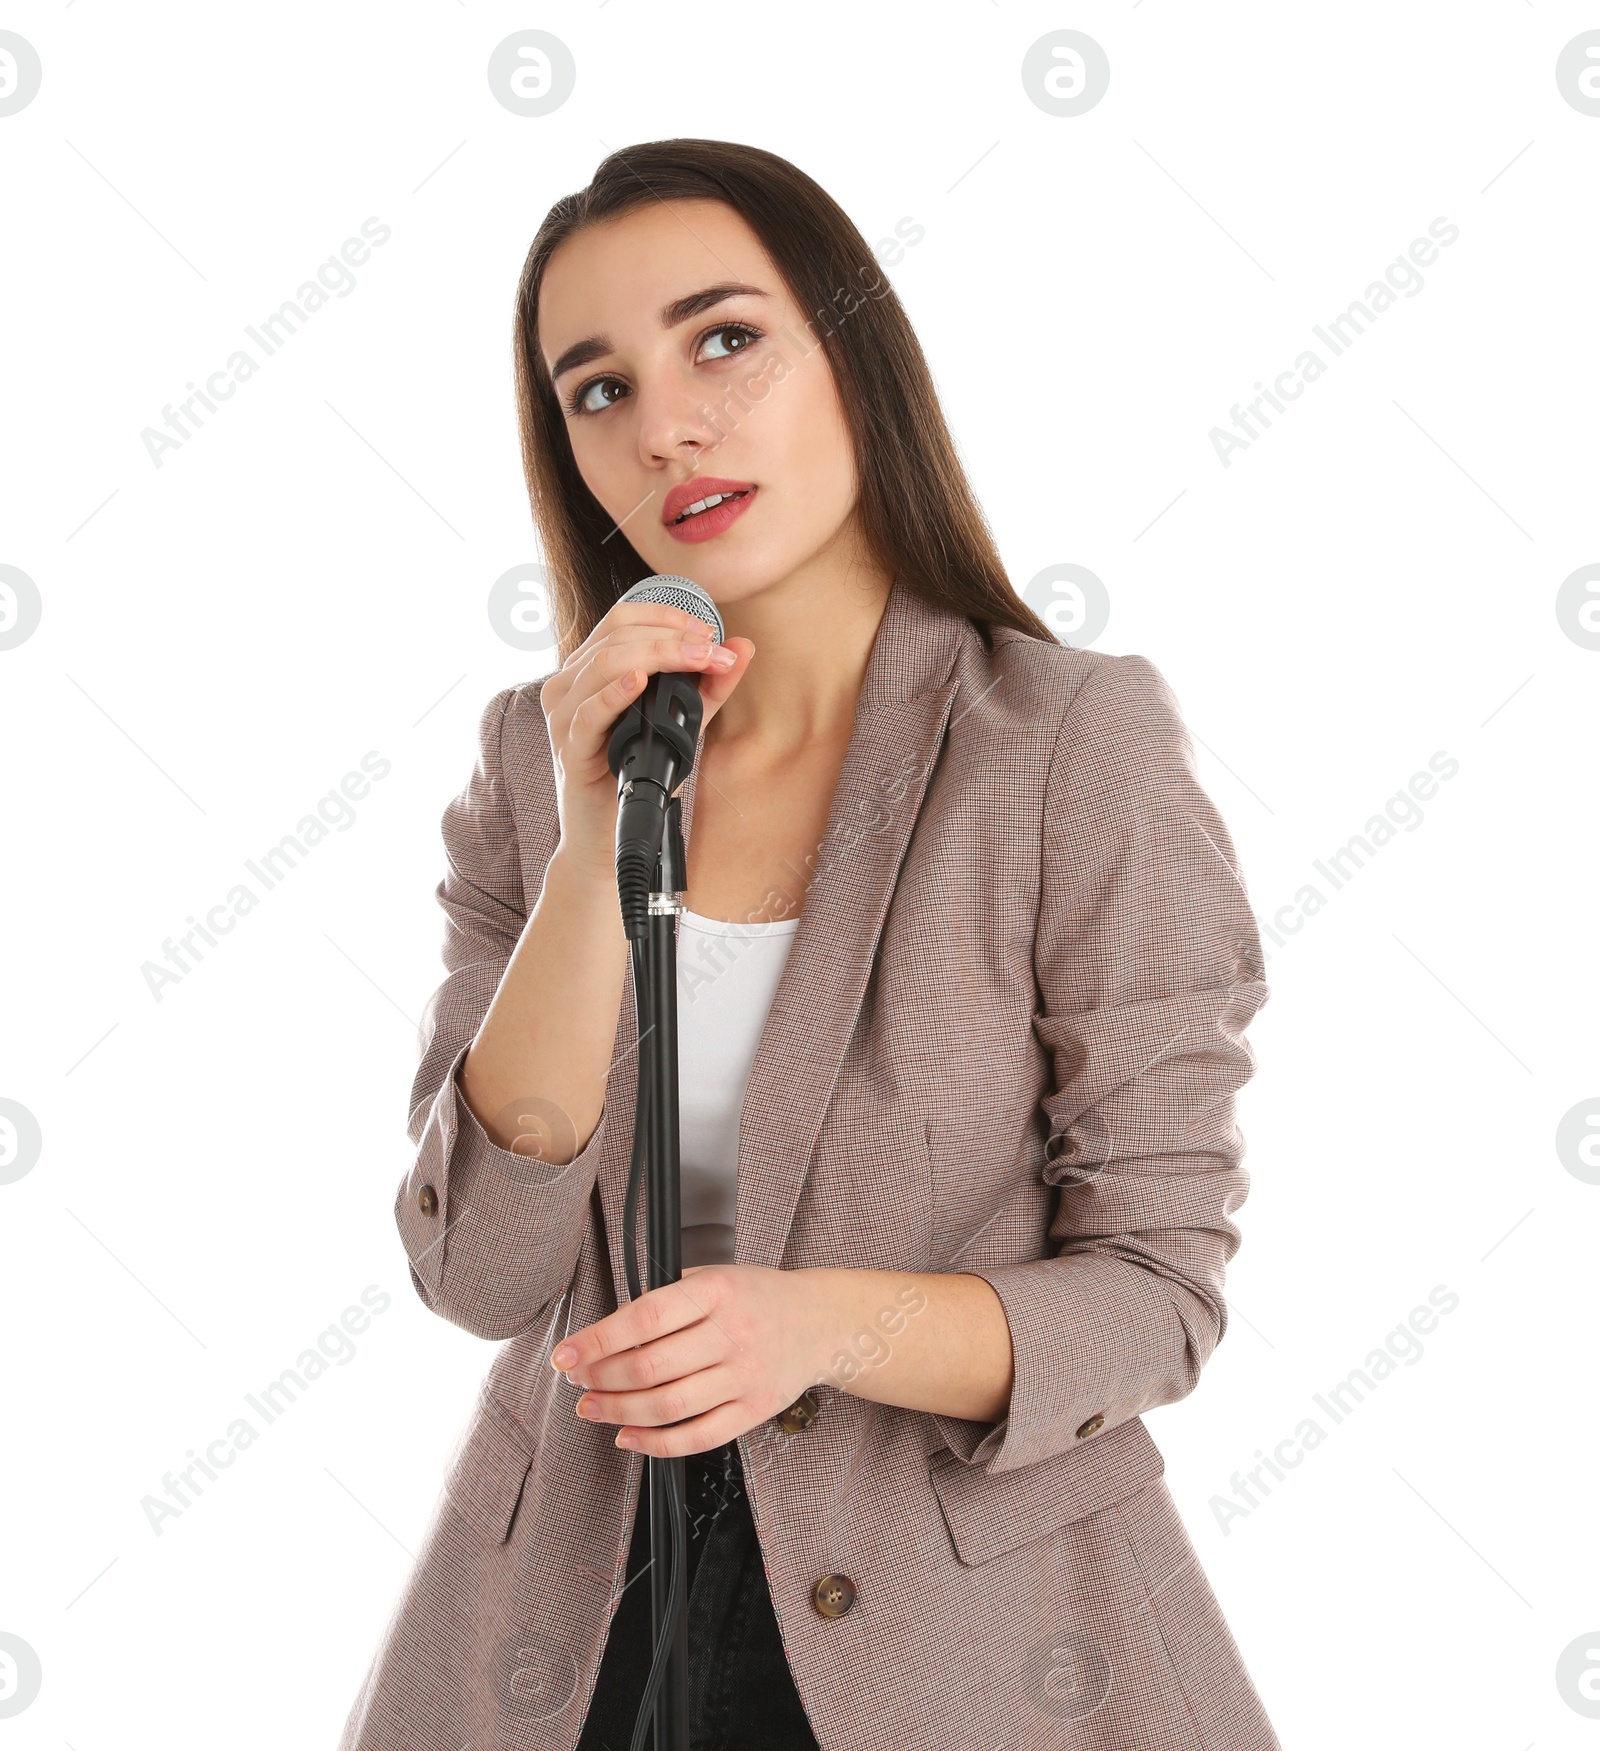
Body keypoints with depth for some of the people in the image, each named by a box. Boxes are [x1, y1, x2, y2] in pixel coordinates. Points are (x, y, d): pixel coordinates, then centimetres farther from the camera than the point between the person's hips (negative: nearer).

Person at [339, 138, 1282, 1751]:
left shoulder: (1081, 747, -14)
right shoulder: (537, 758, -3)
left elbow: (1152, 1287, -11)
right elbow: (481, 1270, -11)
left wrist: (829, 1323, -28)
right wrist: (599, 840, -20)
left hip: (964, 1622, -2)